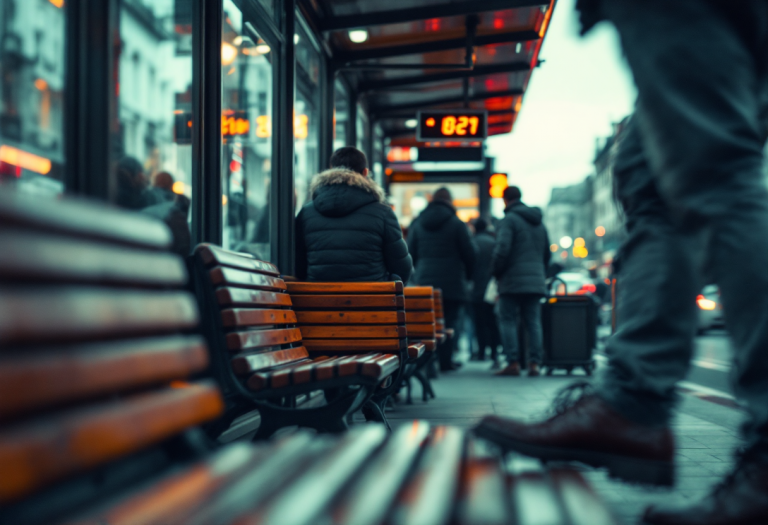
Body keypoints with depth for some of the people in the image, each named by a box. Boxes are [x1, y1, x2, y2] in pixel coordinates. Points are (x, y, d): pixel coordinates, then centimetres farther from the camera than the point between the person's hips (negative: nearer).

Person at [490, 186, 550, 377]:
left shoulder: (509, 219, -7)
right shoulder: (539, 223, 18)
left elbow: (502, 249, -17)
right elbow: (547, 253, 22)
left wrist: (496, 272, -3)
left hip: (512, 282, -7)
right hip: (536, 282, 7)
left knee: (508, 321, -2)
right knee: (534, 322, 6)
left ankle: (513, 363, -7)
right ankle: (534, 363, 2)